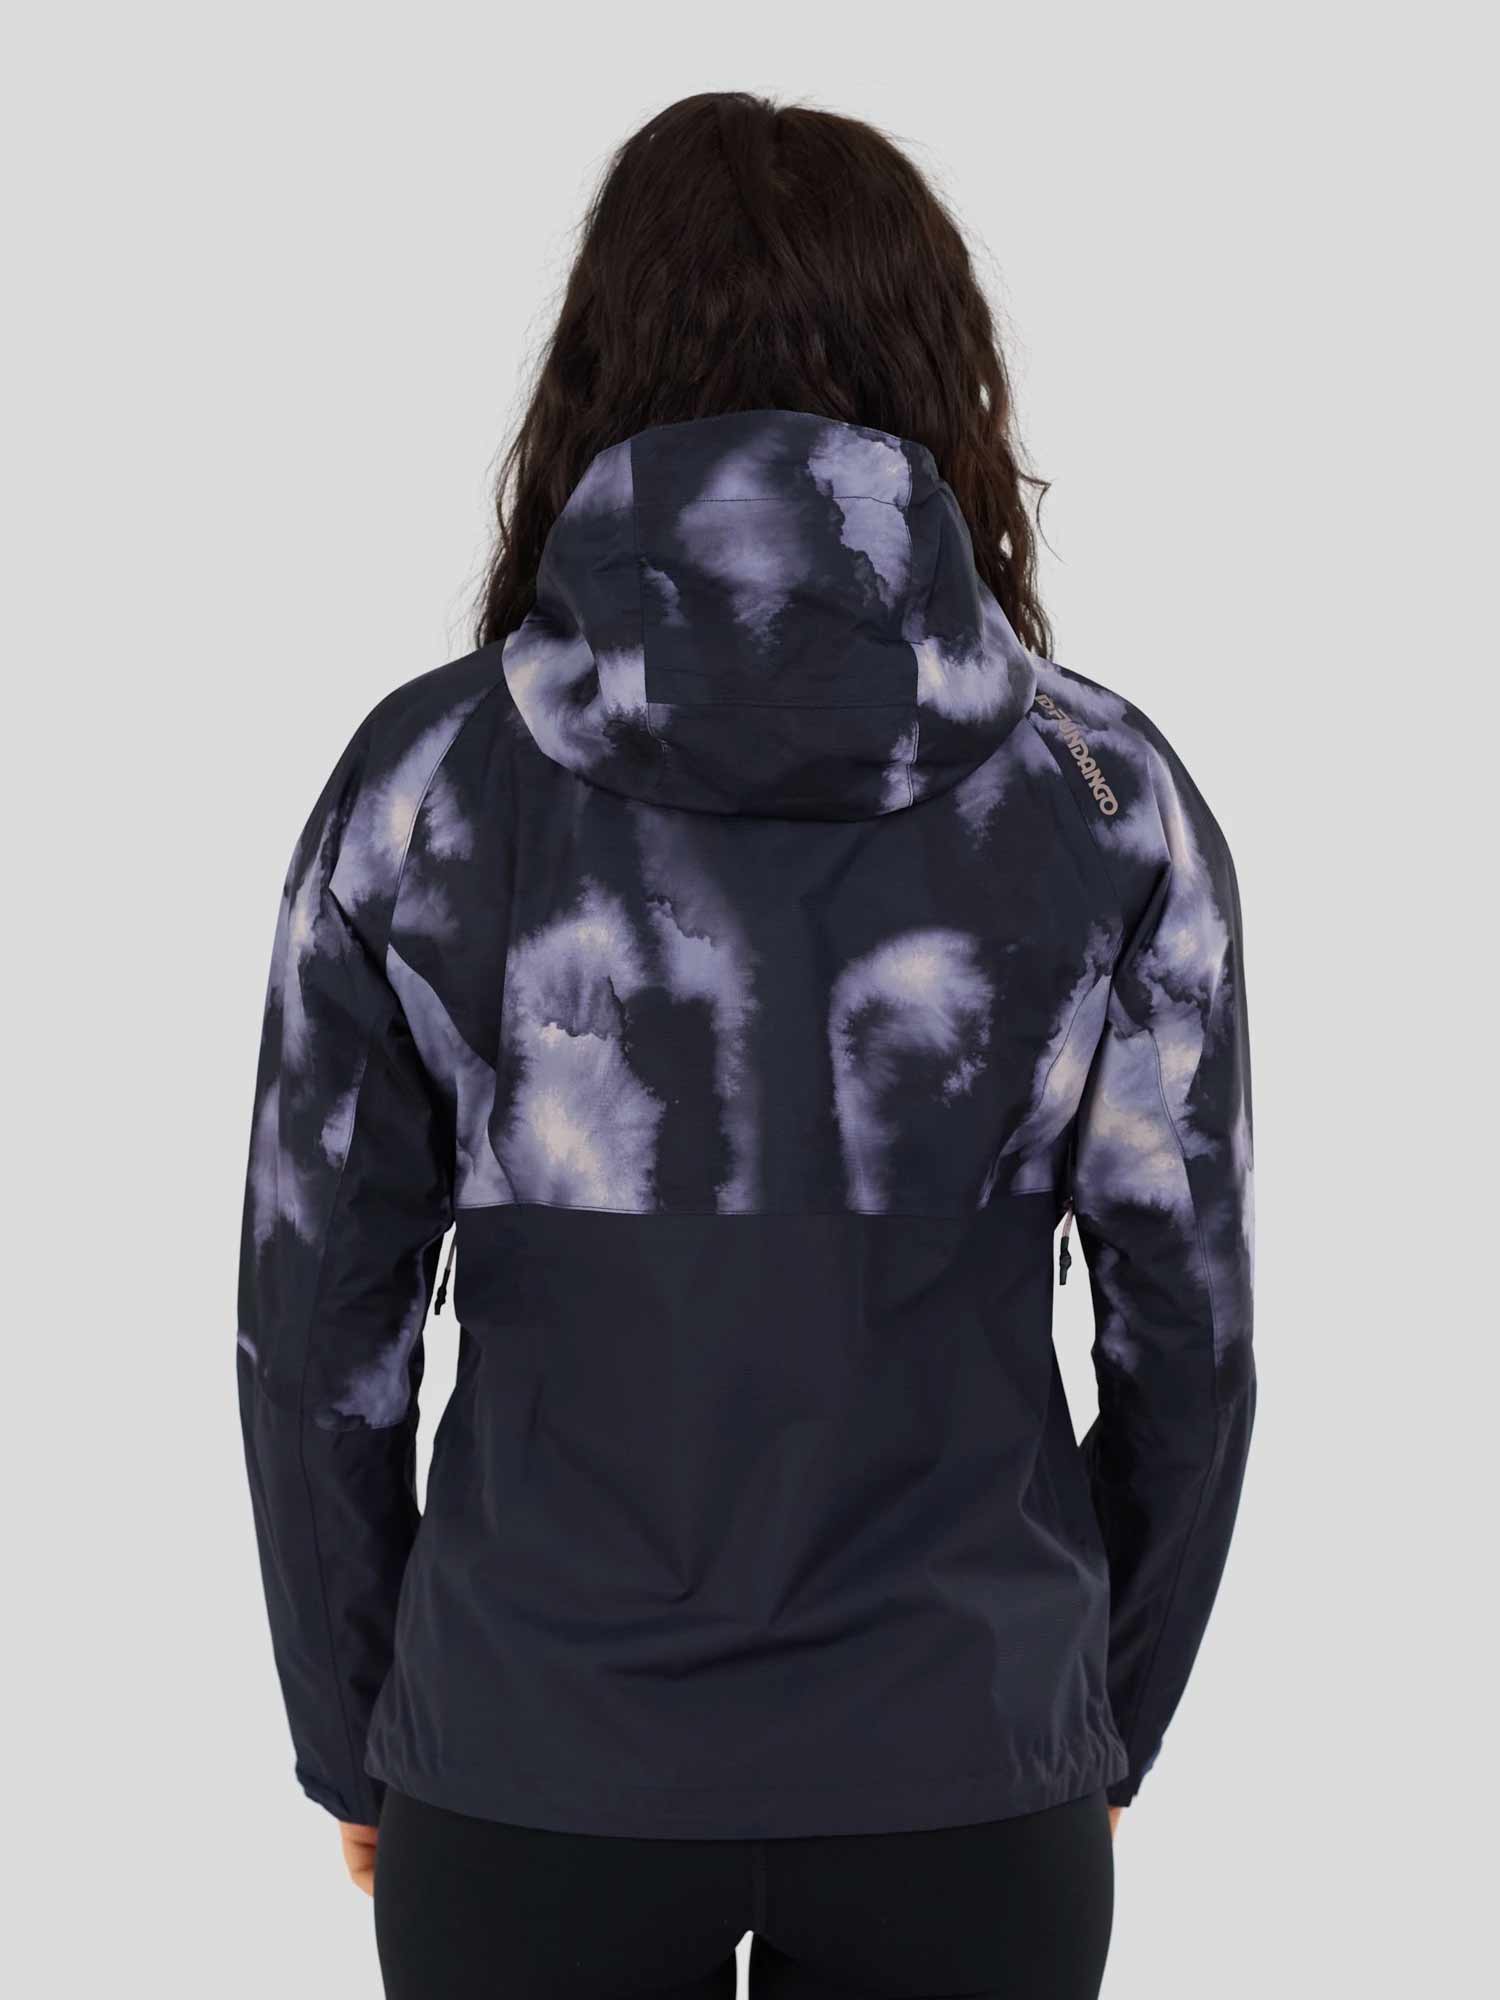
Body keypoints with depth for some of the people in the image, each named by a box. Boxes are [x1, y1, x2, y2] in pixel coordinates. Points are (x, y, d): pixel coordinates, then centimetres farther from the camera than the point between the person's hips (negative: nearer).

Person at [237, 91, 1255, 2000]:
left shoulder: (426, 780, -7)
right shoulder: (1110, 799, -5)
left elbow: (318, 1326, -3)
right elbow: (1187, 1329, 0)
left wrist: (352, 1742, 10)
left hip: (528, 1775, 0)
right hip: (969, 1771, 1)